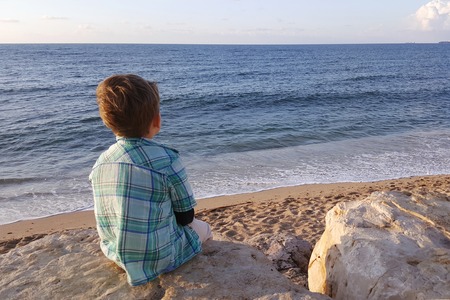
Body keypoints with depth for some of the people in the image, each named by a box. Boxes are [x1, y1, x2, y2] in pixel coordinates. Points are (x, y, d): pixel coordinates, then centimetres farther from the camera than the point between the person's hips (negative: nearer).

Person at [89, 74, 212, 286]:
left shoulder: (100, 162, -5)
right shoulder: (166, 159, -22)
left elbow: (127, 211, 7)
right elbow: (185, 216, -10)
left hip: (115, 254, 6)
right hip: (159, 257, -5)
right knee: (202, 228, 22)